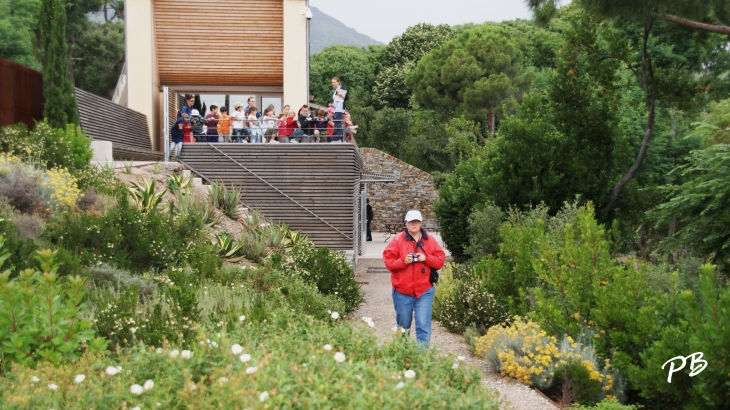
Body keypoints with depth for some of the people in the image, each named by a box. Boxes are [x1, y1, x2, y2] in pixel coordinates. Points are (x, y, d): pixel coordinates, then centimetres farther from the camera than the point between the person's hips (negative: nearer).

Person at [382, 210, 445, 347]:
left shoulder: (430, 240, 4)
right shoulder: (398, 240, -1)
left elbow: (440, 260, 3)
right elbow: (388, 261, -3)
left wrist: (426, 258, -14)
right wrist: (403, 261, -18)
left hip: (424, 291, 0)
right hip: (402, 291, 0)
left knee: (423, 326, -6)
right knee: (403, 326, 13)